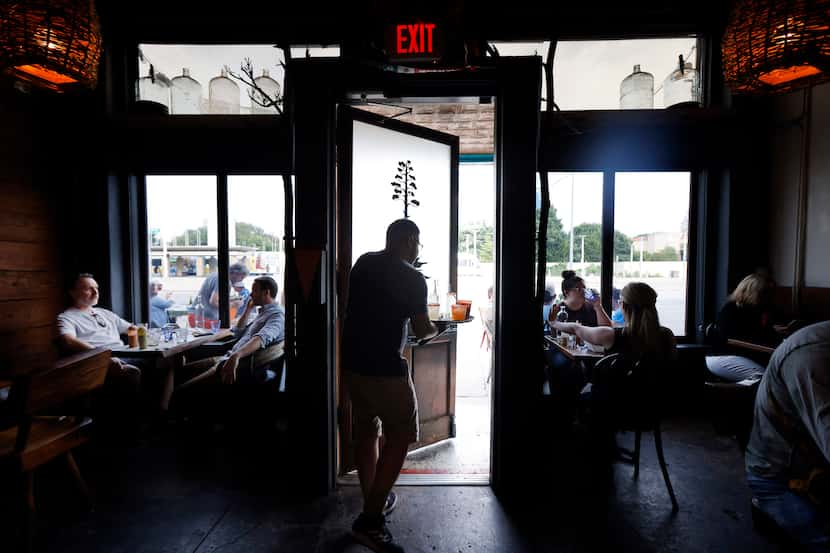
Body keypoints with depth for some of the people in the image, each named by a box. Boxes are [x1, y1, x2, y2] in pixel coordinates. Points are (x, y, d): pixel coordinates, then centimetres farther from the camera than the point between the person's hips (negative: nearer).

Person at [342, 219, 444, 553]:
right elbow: (422, 330, -7)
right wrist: (436, 329, 15)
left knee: (366, 432, 18)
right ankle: (370, 522, 5)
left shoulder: (363, 263, 7)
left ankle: (374, 502, 34)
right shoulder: (412, 278, -12)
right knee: (398, 438, 5)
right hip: (384, 367, -7)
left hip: (352, 361, 7)